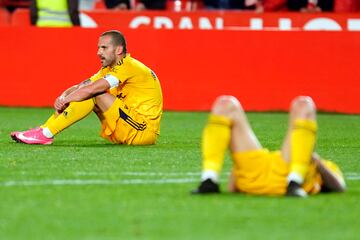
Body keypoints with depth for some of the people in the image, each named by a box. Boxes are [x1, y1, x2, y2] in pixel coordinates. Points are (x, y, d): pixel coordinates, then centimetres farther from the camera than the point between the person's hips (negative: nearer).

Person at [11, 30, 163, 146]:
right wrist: (63, 97, -13)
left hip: (144, 131, -9)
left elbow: (90, 89, -24)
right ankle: (44, 130, -6)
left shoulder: (128, 66, -16)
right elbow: (80, 87, 6)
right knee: (91, 95, 3)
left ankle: (46, 134, -21)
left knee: (95, 94, -20)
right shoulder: (109, 69, 14)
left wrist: (64, 100, -15)